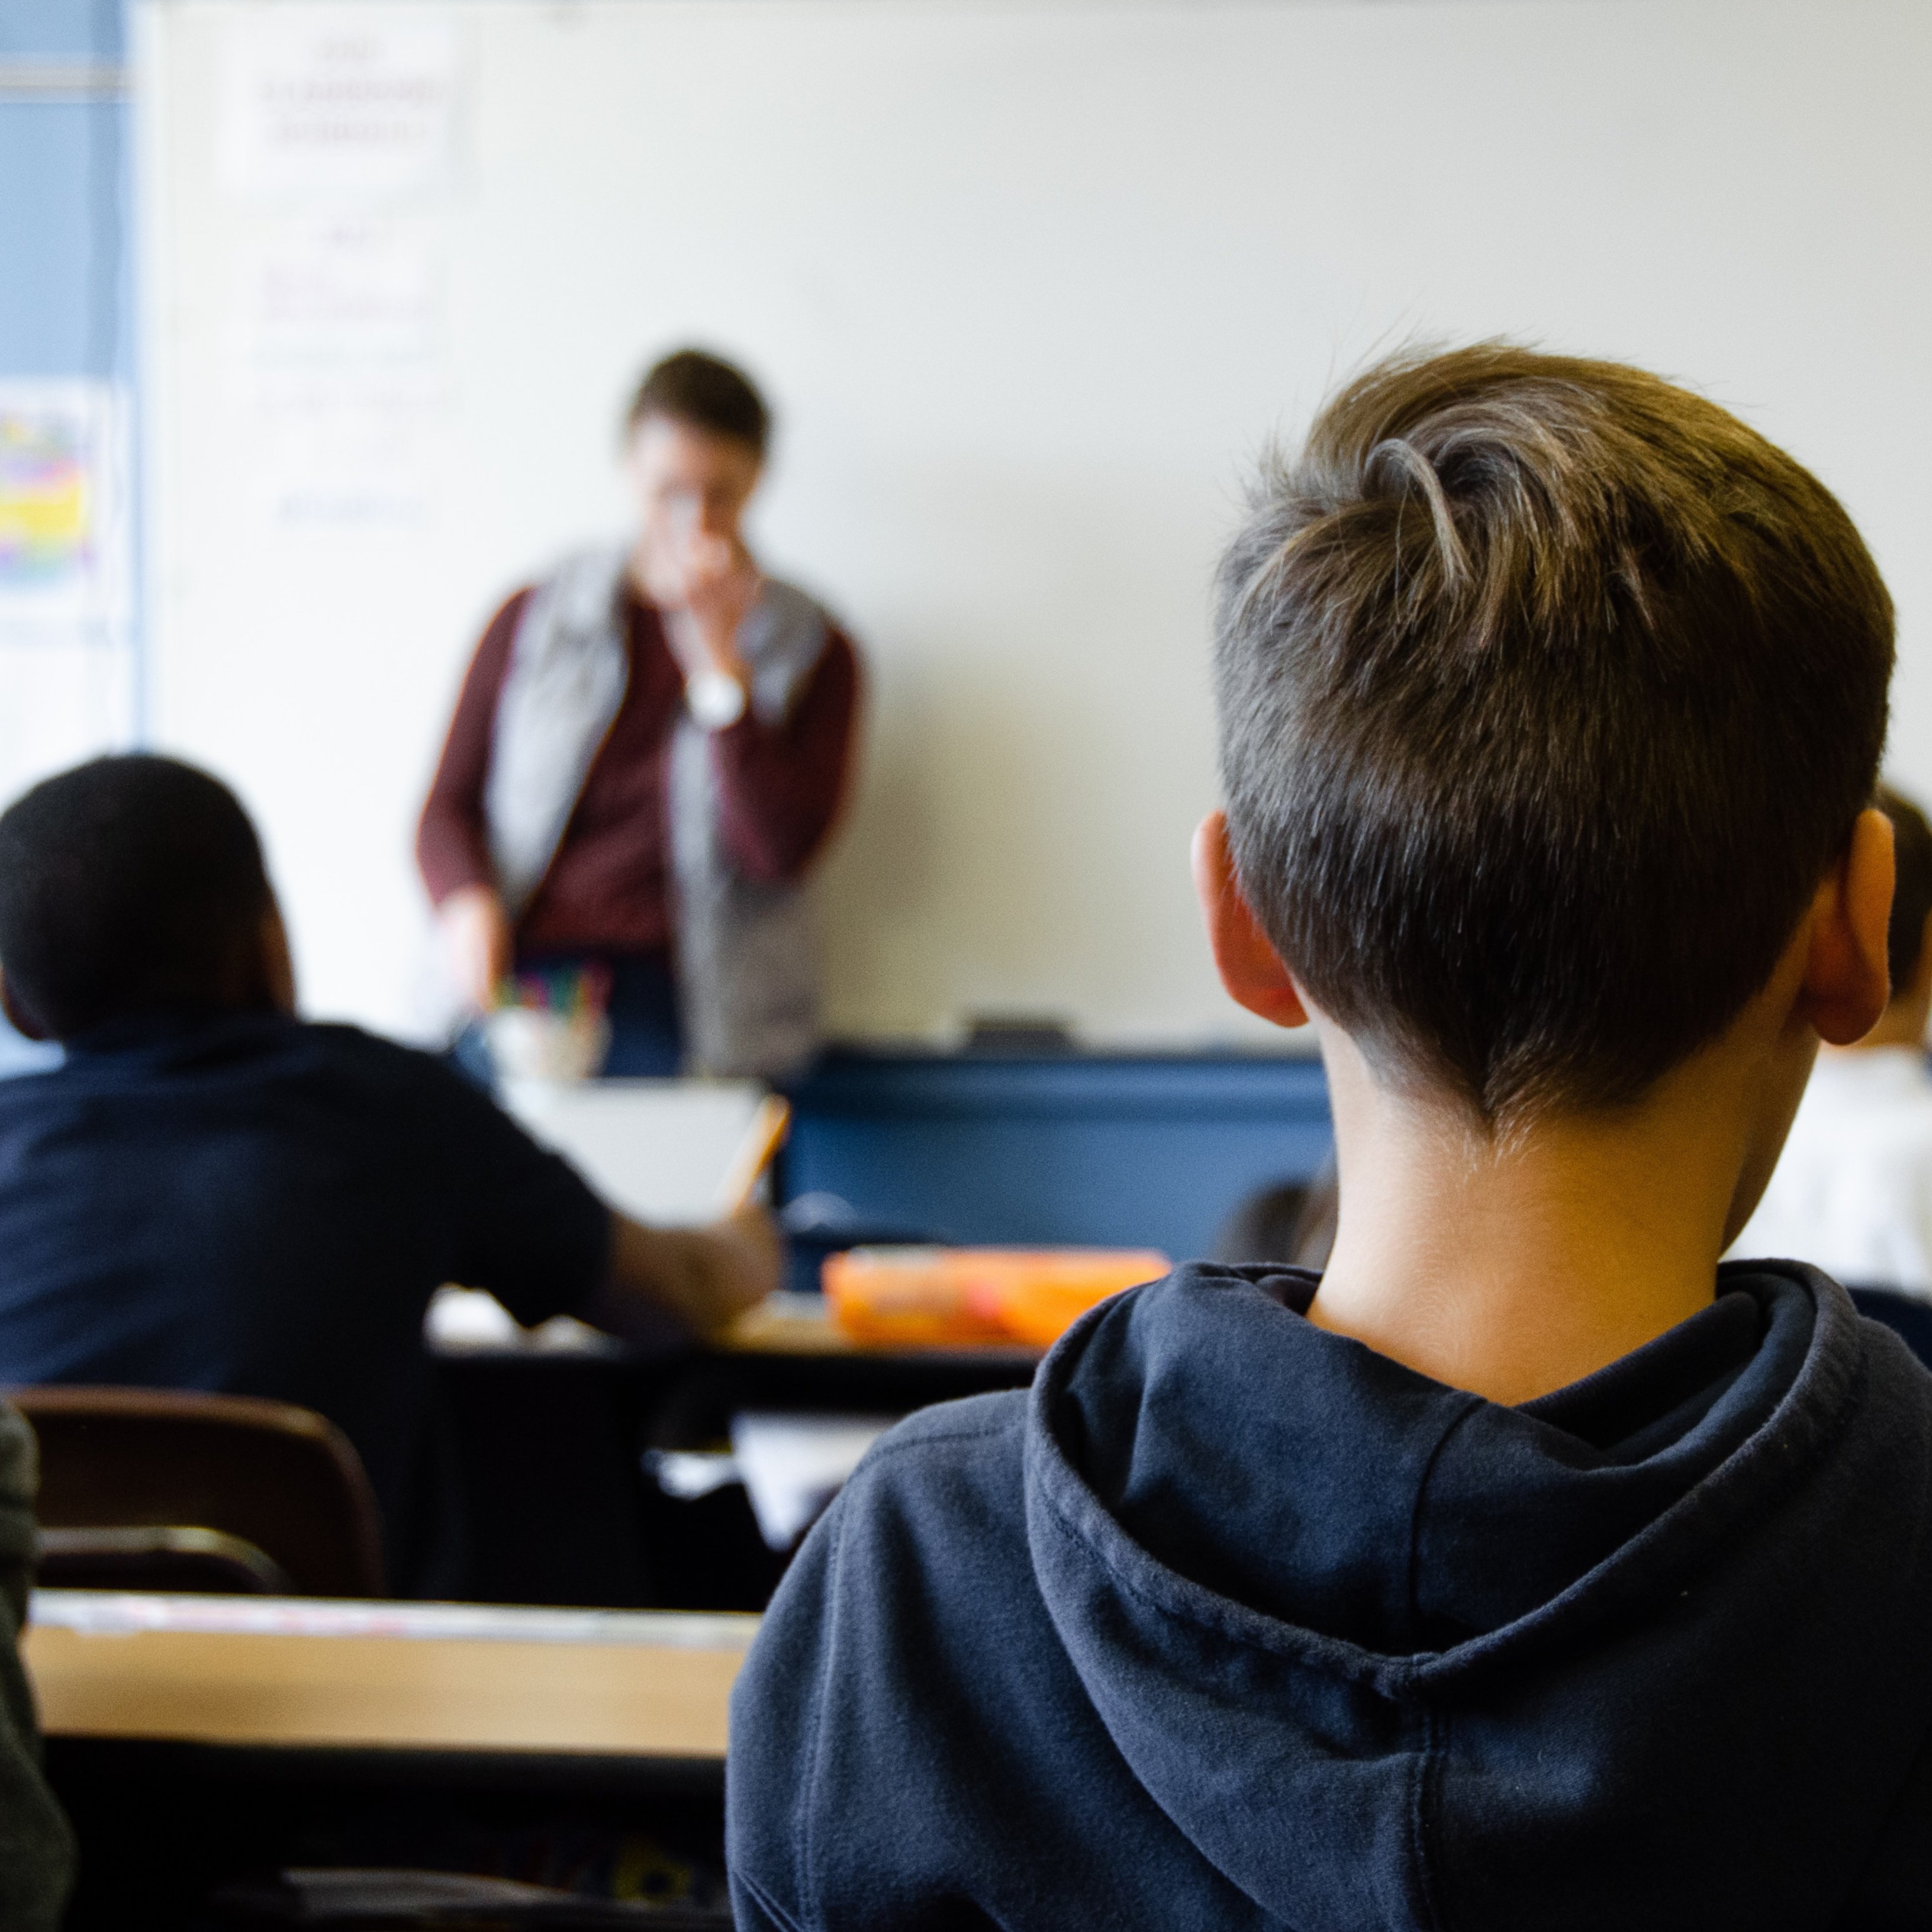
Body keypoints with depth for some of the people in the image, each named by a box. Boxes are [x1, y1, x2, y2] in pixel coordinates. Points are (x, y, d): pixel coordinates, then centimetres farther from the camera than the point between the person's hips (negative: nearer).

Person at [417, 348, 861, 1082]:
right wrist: (468, 902, -8)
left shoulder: (811, 652, 10)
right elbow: (449, 807, 15)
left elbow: (778, 850, -3)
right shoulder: (533, 621, 15)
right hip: (524, 976, 1)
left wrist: (718, 657, -7)